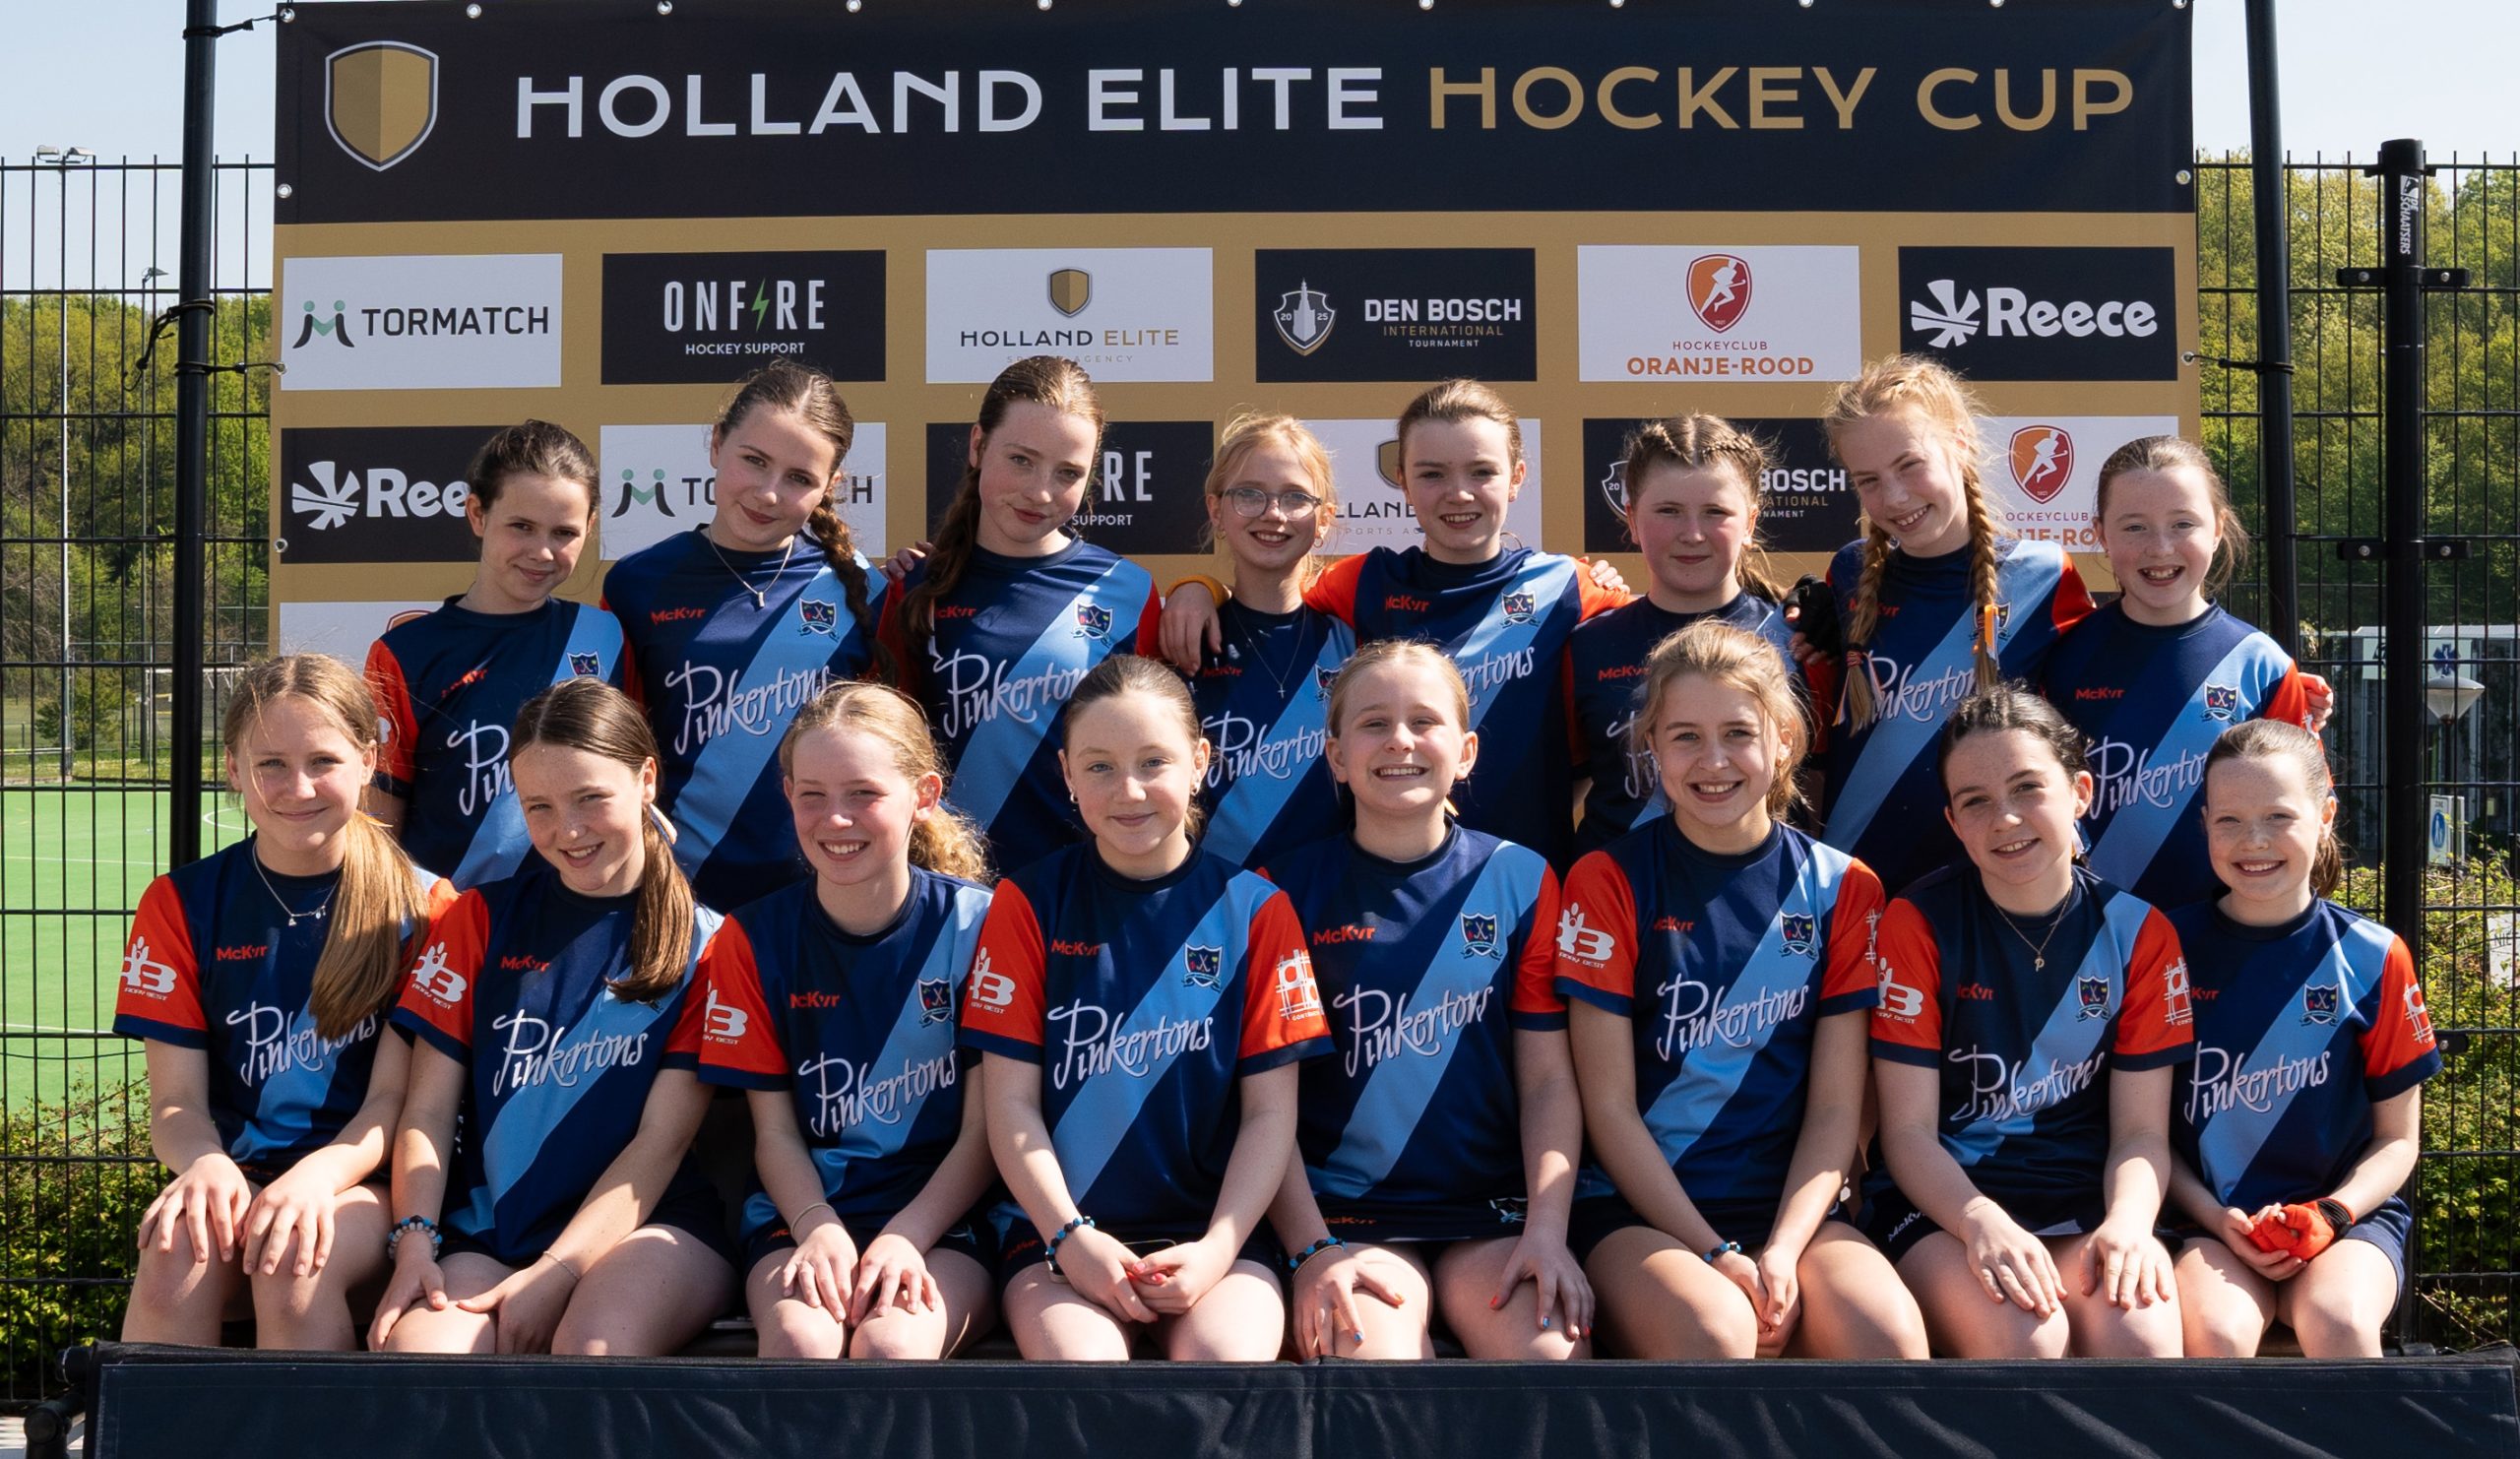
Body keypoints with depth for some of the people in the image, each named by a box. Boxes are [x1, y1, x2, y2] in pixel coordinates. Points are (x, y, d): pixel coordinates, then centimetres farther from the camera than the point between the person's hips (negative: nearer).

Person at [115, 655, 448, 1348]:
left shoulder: (419, 905, 1)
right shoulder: (182, 903, 7)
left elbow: (397, 1096, -2)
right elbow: (176, 1098, 4)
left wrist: (318, 1175, -23)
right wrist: (205, 1165, -21)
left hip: (362, 1183, -2)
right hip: (237, 1173, 2)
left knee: (293, 1265, -35)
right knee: (179, 1255, -32)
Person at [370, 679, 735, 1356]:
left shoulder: (704, 943, 5)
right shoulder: (481, 918, 14)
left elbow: (662, 1140, -3)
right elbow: (428, 1111, 9)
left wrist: (554, 1274, -13)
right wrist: (415, 1243, -9)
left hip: (647, 1227, -2)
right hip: (486, 1233, 2)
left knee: (596, 1345, -35)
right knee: (417, 1350, -30)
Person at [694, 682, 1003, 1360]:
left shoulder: (973, 922, -2)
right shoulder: (755, 939, 4)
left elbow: (983, 1131, -2)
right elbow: (775, 1132, 5)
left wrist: (905, 1237, -15)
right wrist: (819, 1228, -14)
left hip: (943, 1219, -1)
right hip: (802, 1214, 2)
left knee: (892, 1342, -31)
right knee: (799, 1334, -30)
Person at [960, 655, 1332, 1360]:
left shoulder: (1254, 910, 5)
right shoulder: (1030, 903, 5)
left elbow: (1270, 1111, 3)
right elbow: (1012, 1104, 2)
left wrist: (1218, 1247, -10)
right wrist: (1070, 1237, -10)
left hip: (1214, 1230, 0)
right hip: (1062, 1229, 0)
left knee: (1229, 1354, -28)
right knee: (1078, 1356, -29)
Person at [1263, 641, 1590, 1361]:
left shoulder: (1521, 880, 9)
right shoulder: (1289, 890, 5)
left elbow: (1549, 1081, 6)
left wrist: (1547, 1230, -8)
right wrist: (1312, 1249, -10)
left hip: (1492, 1213, 1)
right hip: (1345, 1215, -1)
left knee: (1554, 1348, -26)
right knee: (1372, 1350, -30)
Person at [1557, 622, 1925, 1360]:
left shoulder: (1841, 888, 7)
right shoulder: (1610, 881, 1)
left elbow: (1836, 1106, 4)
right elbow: (1610, 1108, -3)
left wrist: (1782, 1253, -12)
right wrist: (1716, 1255, -13)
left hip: (1792, 1206, 2)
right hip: (1642, 1210, -2)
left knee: (1892, 1334, -28)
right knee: (1715, 1332, -33)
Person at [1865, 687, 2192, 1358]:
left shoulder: (2138, 933, 4)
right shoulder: (1919, 924, -2)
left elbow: (2141, 1132, 4)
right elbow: (1908, 1131, -5)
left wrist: (2128, 1222, -19)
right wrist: (1982, 1222, -24)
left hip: (2084, 1206, 2)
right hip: (1942, 1206, -2)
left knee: (2144, 1332, -30)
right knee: (2026, 1334, -32)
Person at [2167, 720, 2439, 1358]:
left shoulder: (2371, 958, 2)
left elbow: (2397, 1138, 7)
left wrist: (2329, 1214, -11)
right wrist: (2218, 1221, -10)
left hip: (2347, 1215, 1)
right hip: (2210, 1220, 0)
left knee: (2337, 1322, -31)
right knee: (2214, 1331, -32)